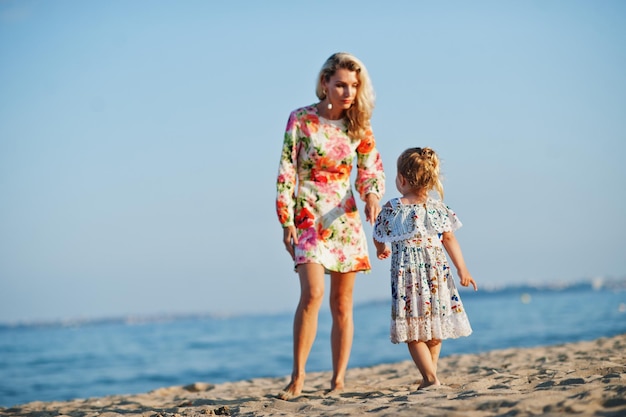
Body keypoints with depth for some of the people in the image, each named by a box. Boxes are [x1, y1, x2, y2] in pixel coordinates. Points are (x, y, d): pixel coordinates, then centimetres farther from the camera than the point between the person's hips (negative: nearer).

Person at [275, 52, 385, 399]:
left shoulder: (358, 125, 4)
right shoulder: (301, 119, -6)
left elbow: (372, 169, 5)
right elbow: (286, 172, -5)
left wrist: (372, 194, -18)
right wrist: (286, 221, -10)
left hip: (346, 218, 4)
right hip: (308, 217, -4)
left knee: (342, 303, 4)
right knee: (312, 292, -21)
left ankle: (338, 381, 12)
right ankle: (297, 377, -12)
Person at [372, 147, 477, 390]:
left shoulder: (391, 209, -3)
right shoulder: (438, 207, 3)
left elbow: (379, 240, 10)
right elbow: (449, 239, 5)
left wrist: (382, 250, 34)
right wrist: (462, 270, 12)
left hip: (406, 276, -3)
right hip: (437, 274, 3)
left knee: (413, 333, 1)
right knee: (434, 330, 15)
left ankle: (431, 378, -8)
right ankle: (430, 375, 20)